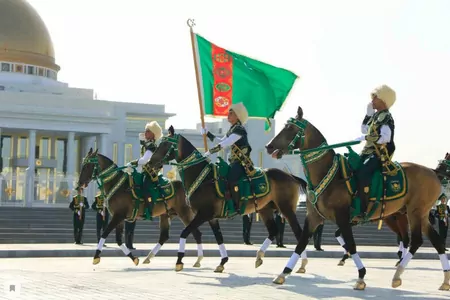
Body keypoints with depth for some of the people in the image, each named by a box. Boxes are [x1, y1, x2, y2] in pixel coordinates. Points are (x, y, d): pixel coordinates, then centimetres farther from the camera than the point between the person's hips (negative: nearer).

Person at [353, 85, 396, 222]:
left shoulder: (386, 117, -12)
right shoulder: (376, 115, 16)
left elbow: (385, 137, -23)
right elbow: (364, 129, 25)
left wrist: (365, 138, -24)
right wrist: (368, 114, 15)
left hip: (380, 153, -10)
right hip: (369, 152, 10)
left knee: (362, 173, -32)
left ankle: (363, 210, -32)